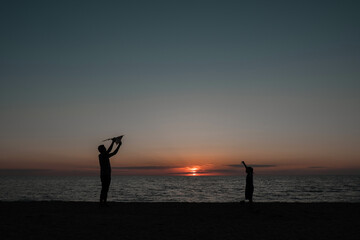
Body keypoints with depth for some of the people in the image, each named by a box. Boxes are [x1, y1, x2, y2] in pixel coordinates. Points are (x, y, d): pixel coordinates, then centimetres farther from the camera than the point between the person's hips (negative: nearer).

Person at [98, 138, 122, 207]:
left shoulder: (106, 156, 16)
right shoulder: (100, 156, -11)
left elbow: (114, 153, 19)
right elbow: (109, 151, -24)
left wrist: (119, 145, 14)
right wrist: (113, 142, -20)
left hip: (108, 175, 9)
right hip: (104, 175, -9)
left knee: (106, 189, 9)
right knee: (104, 189, -10)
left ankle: (104, 202, 12)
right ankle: (101, 203, -8)